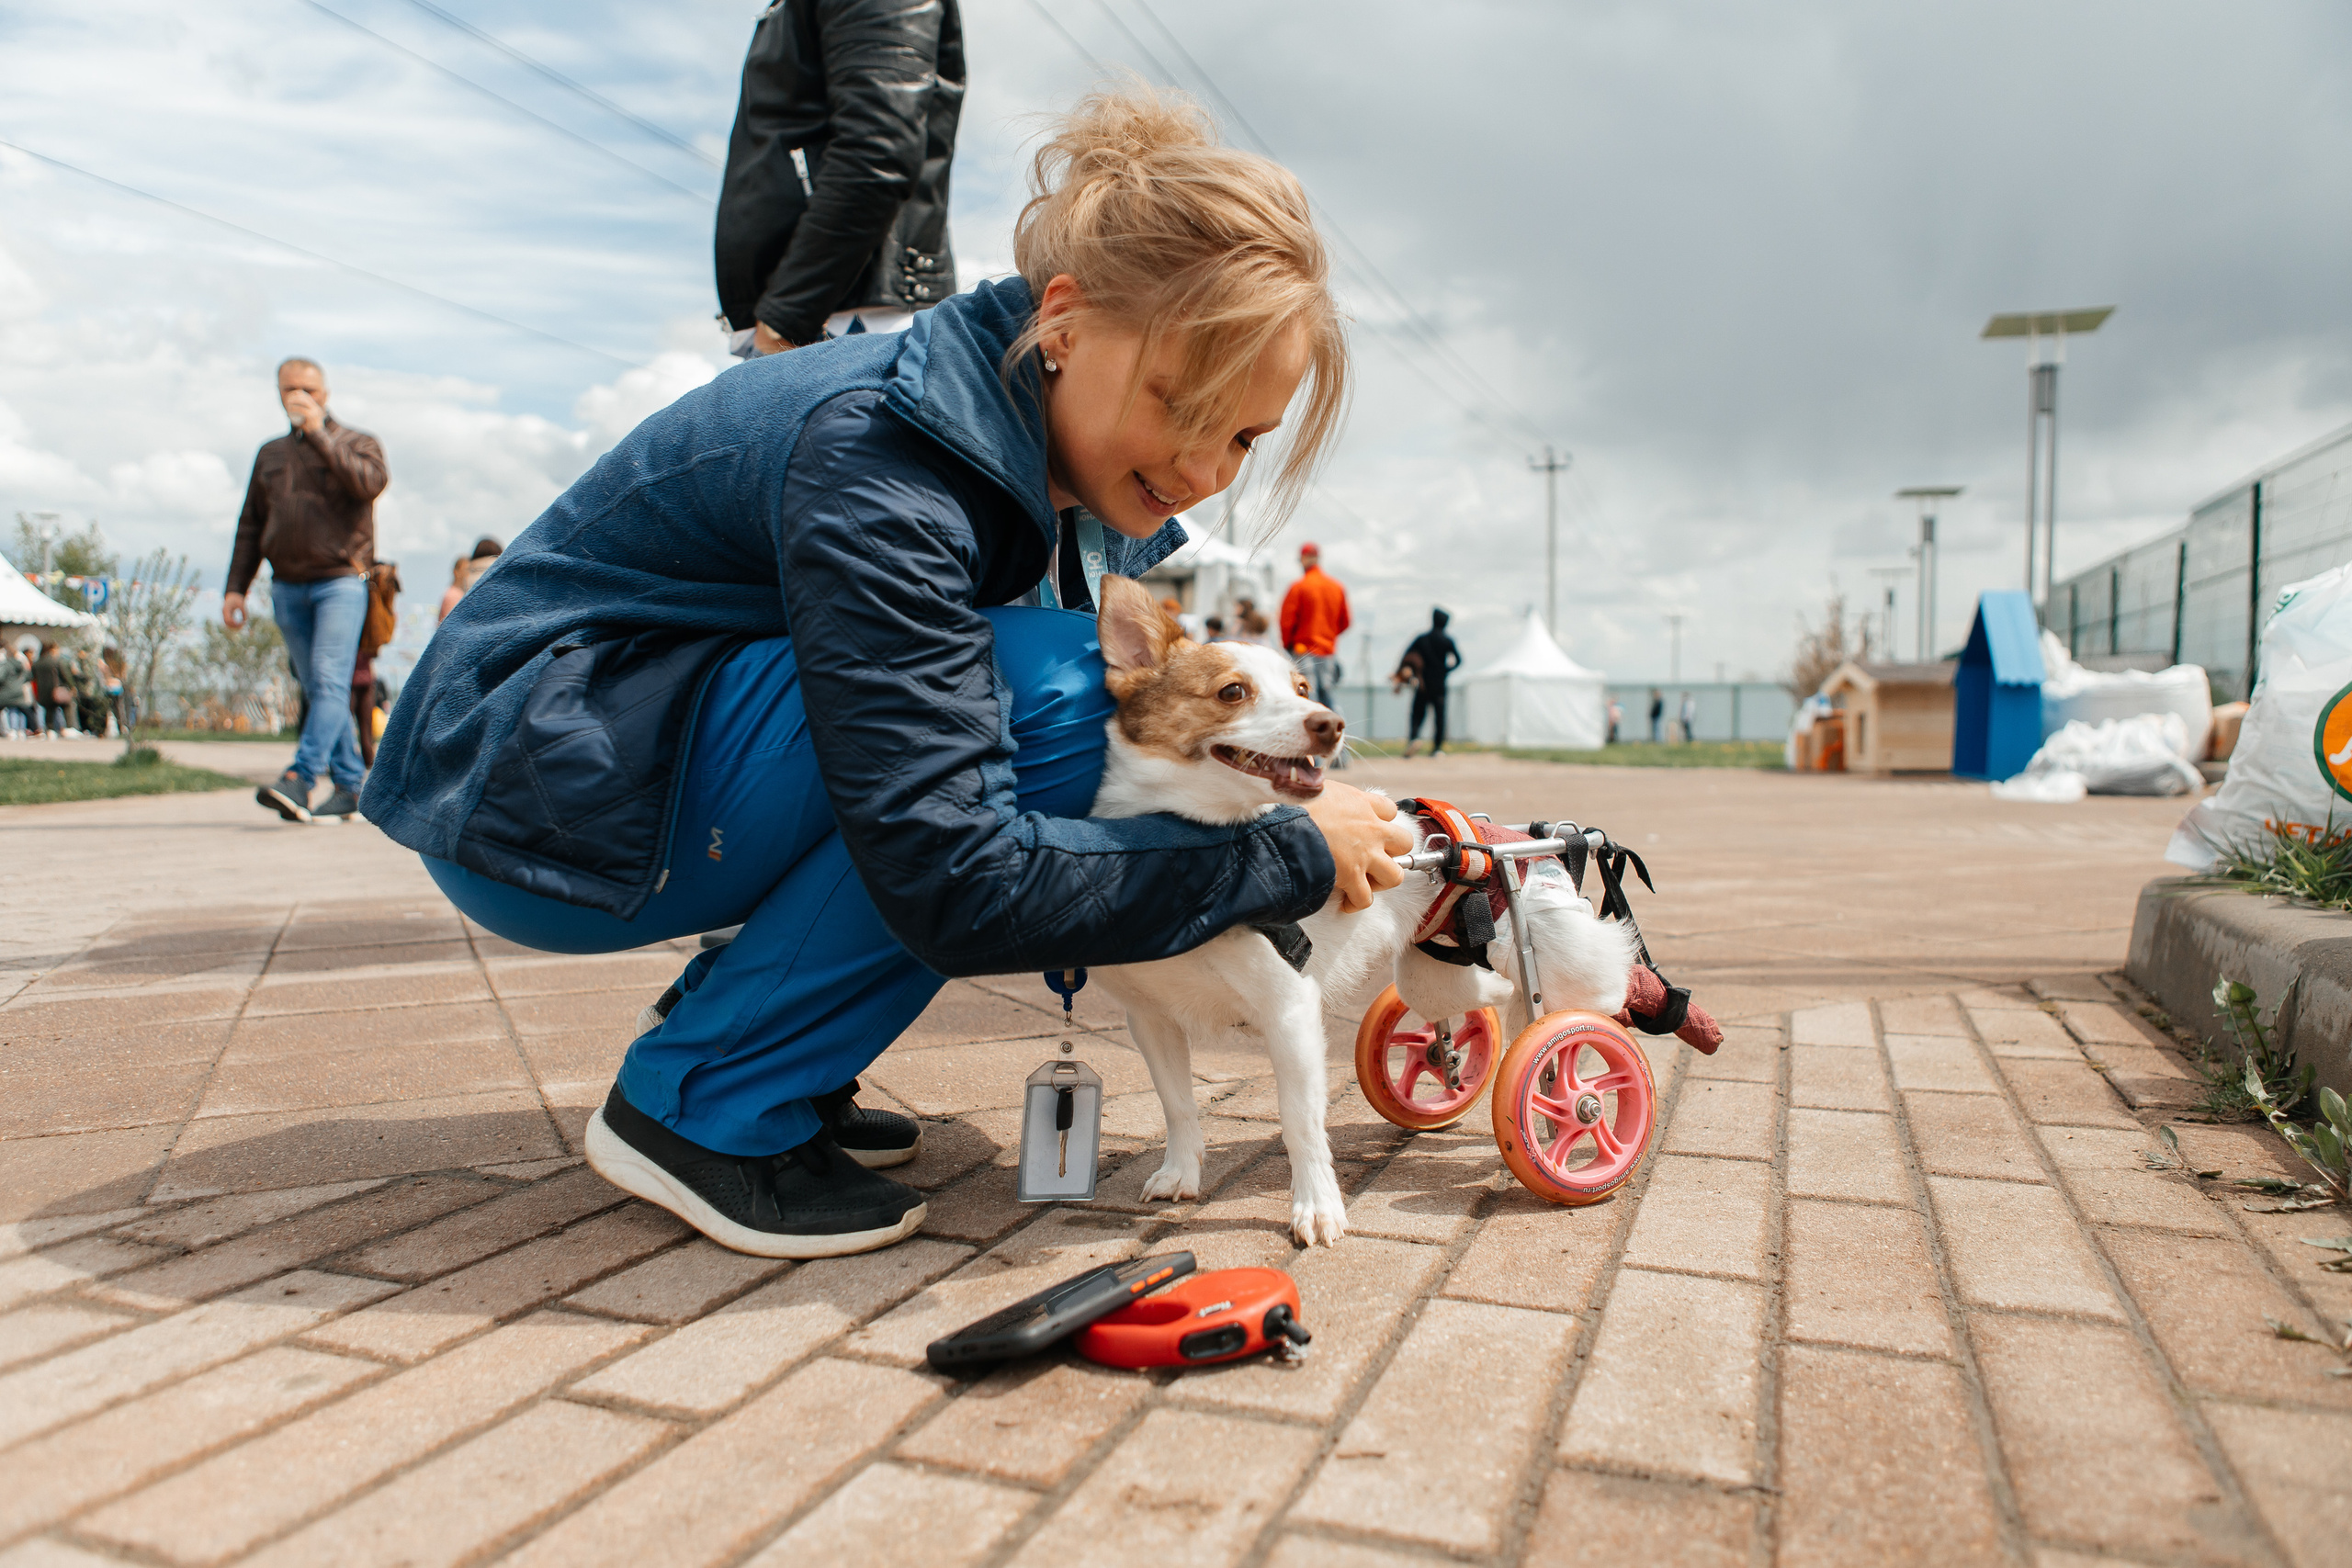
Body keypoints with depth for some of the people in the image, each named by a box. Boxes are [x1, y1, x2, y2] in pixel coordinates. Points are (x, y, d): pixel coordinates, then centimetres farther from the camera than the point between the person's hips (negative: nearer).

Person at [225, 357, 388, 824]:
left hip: (340, 580, -5)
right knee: (317, 691, 5)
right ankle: (352, 782, 11)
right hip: (286, 587, 5)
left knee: (329, 681, -17)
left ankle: (300, 779, -24)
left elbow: (369, 483, -17)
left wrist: (318, 433, -12)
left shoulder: (356, 443, 7)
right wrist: (236, 588, 13)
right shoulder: (270, 454, 20)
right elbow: (250, 526, 21)